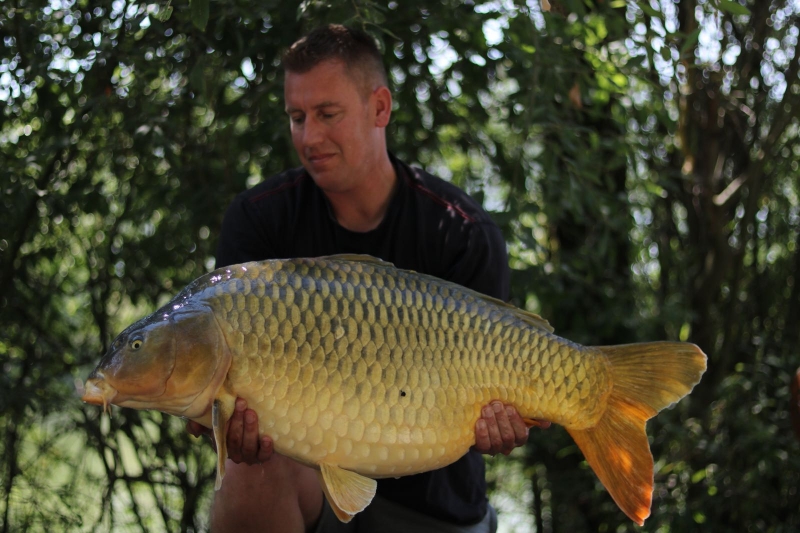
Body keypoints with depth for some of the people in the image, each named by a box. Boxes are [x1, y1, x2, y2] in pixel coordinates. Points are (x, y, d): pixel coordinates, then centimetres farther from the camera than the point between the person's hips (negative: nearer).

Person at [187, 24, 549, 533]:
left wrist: (492, 420, -35)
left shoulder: (465, 235, -11)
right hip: (308, 467, 1)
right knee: (253, 471, -29)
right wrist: (229, 415, -35)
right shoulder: (259, 219, -7)